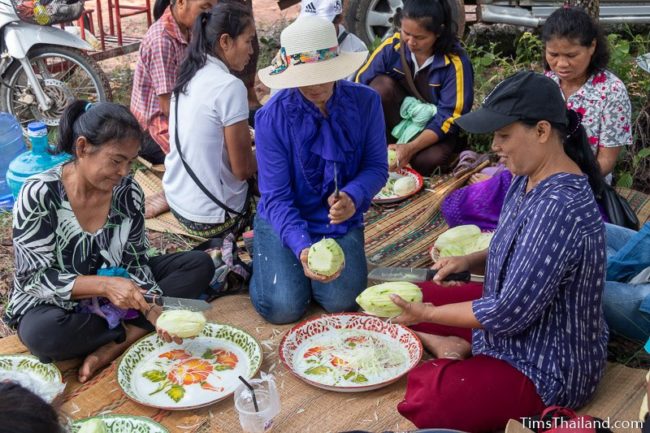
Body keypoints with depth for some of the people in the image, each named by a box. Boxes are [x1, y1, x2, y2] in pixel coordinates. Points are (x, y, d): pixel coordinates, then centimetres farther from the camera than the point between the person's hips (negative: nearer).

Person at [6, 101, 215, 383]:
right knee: (42, 333, -39)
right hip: (55, 305, -4)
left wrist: (153, 308, -26)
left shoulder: (128, 192, -10)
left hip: (117, 289, 5)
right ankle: (133, 331, -11)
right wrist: (104, 285, -35)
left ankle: (112, 347, -20)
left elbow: (135, 263, -6)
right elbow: (34, 278, -22)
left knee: (200, 265, -9)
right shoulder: (39, 195, -22)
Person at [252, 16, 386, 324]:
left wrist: (352, 197, -28)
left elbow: (376, 167, -5)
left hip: (340, 220, 1)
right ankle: (264, 255, 18)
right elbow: (277, 197, -17)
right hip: (285, 219, -1)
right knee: (283, 307, -16)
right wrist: (302, 247, -34)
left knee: (341, 301, -18)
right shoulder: (273, 116, -17)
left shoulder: (365, 101, -12)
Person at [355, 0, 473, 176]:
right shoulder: (392, 46, -15)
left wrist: (411, 148, -34)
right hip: (399, 118, 3)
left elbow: (448, 117, -23)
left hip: (433, 130, -3)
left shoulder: (455, 62, -23)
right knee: (382, 84, -26)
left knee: (431, 159, -36)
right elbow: (361, 84, -13)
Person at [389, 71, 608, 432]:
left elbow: (509, 314, -28)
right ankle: (452, 348, -3)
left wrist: (428, 314, -16)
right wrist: (469, 261, -4)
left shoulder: (558, 208, -31)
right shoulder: (528, 179, -1)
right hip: (509, 312, 10)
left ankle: (456, 353, -3)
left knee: (419, 404, -29)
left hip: (548, 367, -10)